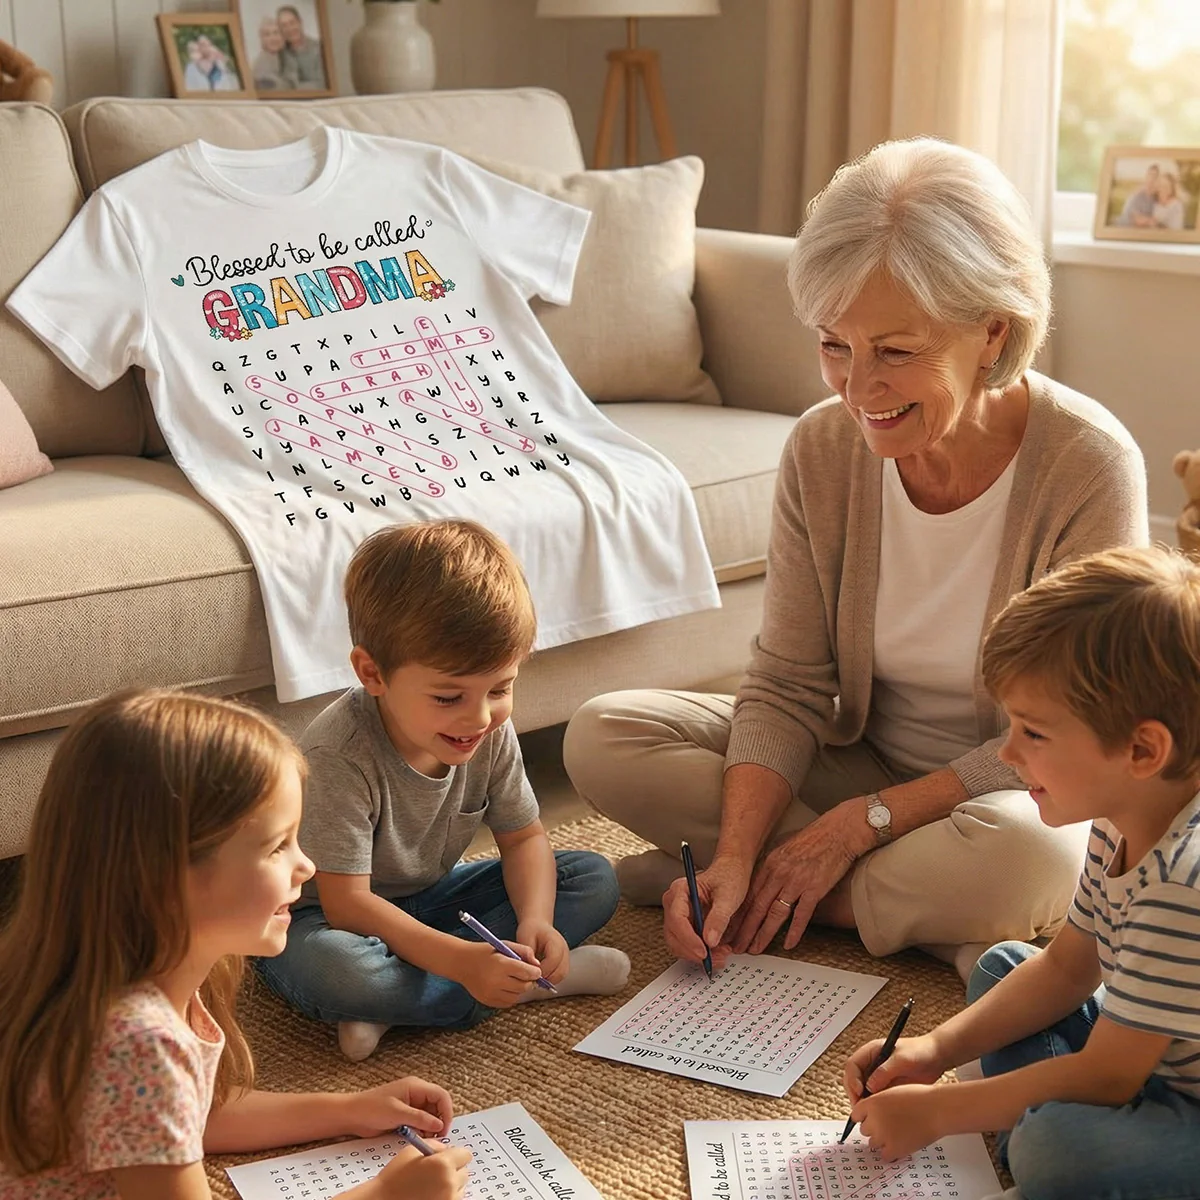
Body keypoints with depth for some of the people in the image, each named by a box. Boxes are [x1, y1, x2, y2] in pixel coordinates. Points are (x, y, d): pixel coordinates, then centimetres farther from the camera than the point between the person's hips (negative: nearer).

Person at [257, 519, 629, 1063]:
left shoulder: (491, 733, -12)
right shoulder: (339, 755, -31)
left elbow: (523, 838, -2)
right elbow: (346, 902, -31)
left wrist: (534, 920, -24)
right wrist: (460, 960, -42)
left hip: (426, 901, 7)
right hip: (320, 918, -7)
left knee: (593, 880, -6)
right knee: (325, 966, -42)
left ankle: (395, 1007, -20)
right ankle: (530, 983, -24)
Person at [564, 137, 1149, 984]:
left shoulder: (1089, 468, -22)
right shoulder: (824, 451, -11)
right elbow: (787, 689, -9)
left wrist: (861, 821, -21)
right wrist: (735, 856, -25)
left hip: (1015, 793, -4)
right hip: (867, 757, 5)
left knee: (1026, 860, -40)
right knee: (603, 735, -13)